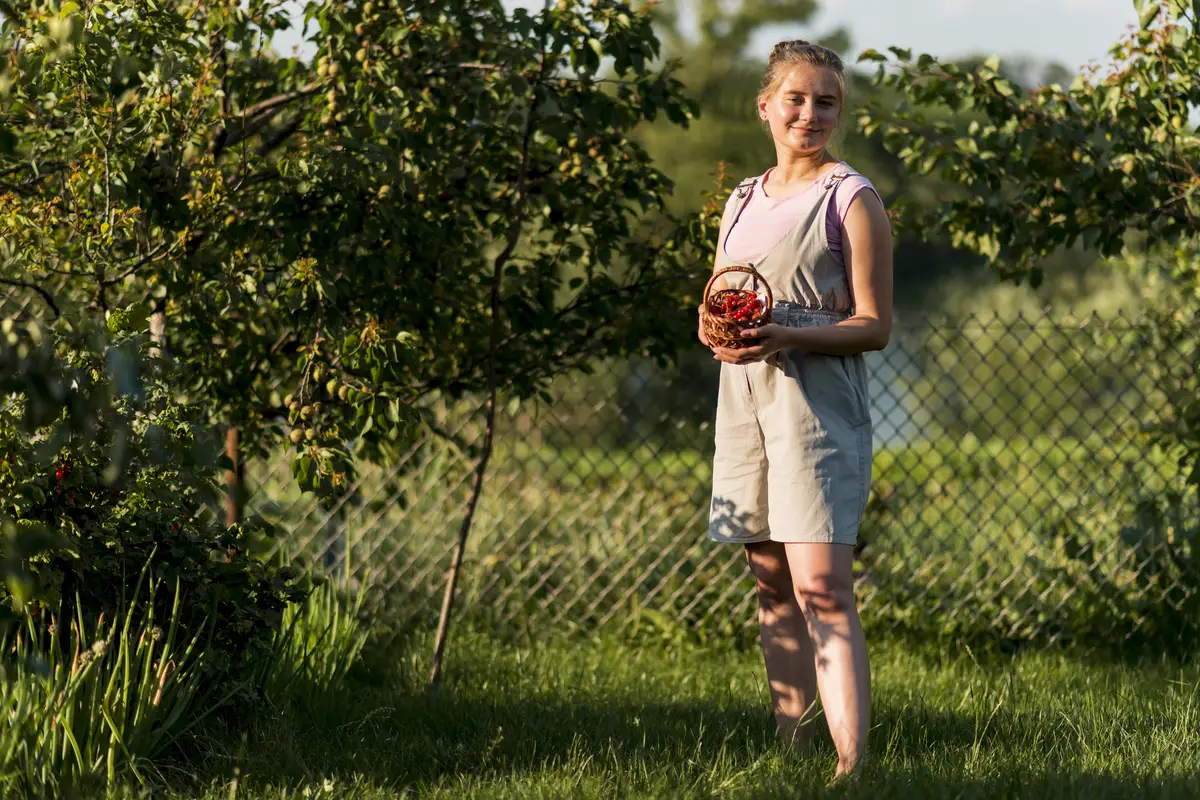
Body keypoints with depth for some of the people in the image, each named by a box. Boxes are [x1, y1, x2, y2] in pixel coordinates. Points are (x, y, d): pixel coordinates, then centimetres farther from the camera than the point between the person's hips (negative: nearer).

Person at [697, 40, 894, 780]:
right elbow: (712, 308, 21)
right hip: (745, 402, 6)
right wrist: (717, 331, -3)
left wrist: (787, 337, -21)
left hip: (819, 405, -6)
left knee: (823, 591, -16)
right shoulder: (743, 201, 17)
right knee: (772, 586, 7)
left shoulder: (851, 198, -2)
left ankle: (851, 767, -22)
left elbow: (874, 326, -6)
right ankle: (791, 748, 12)